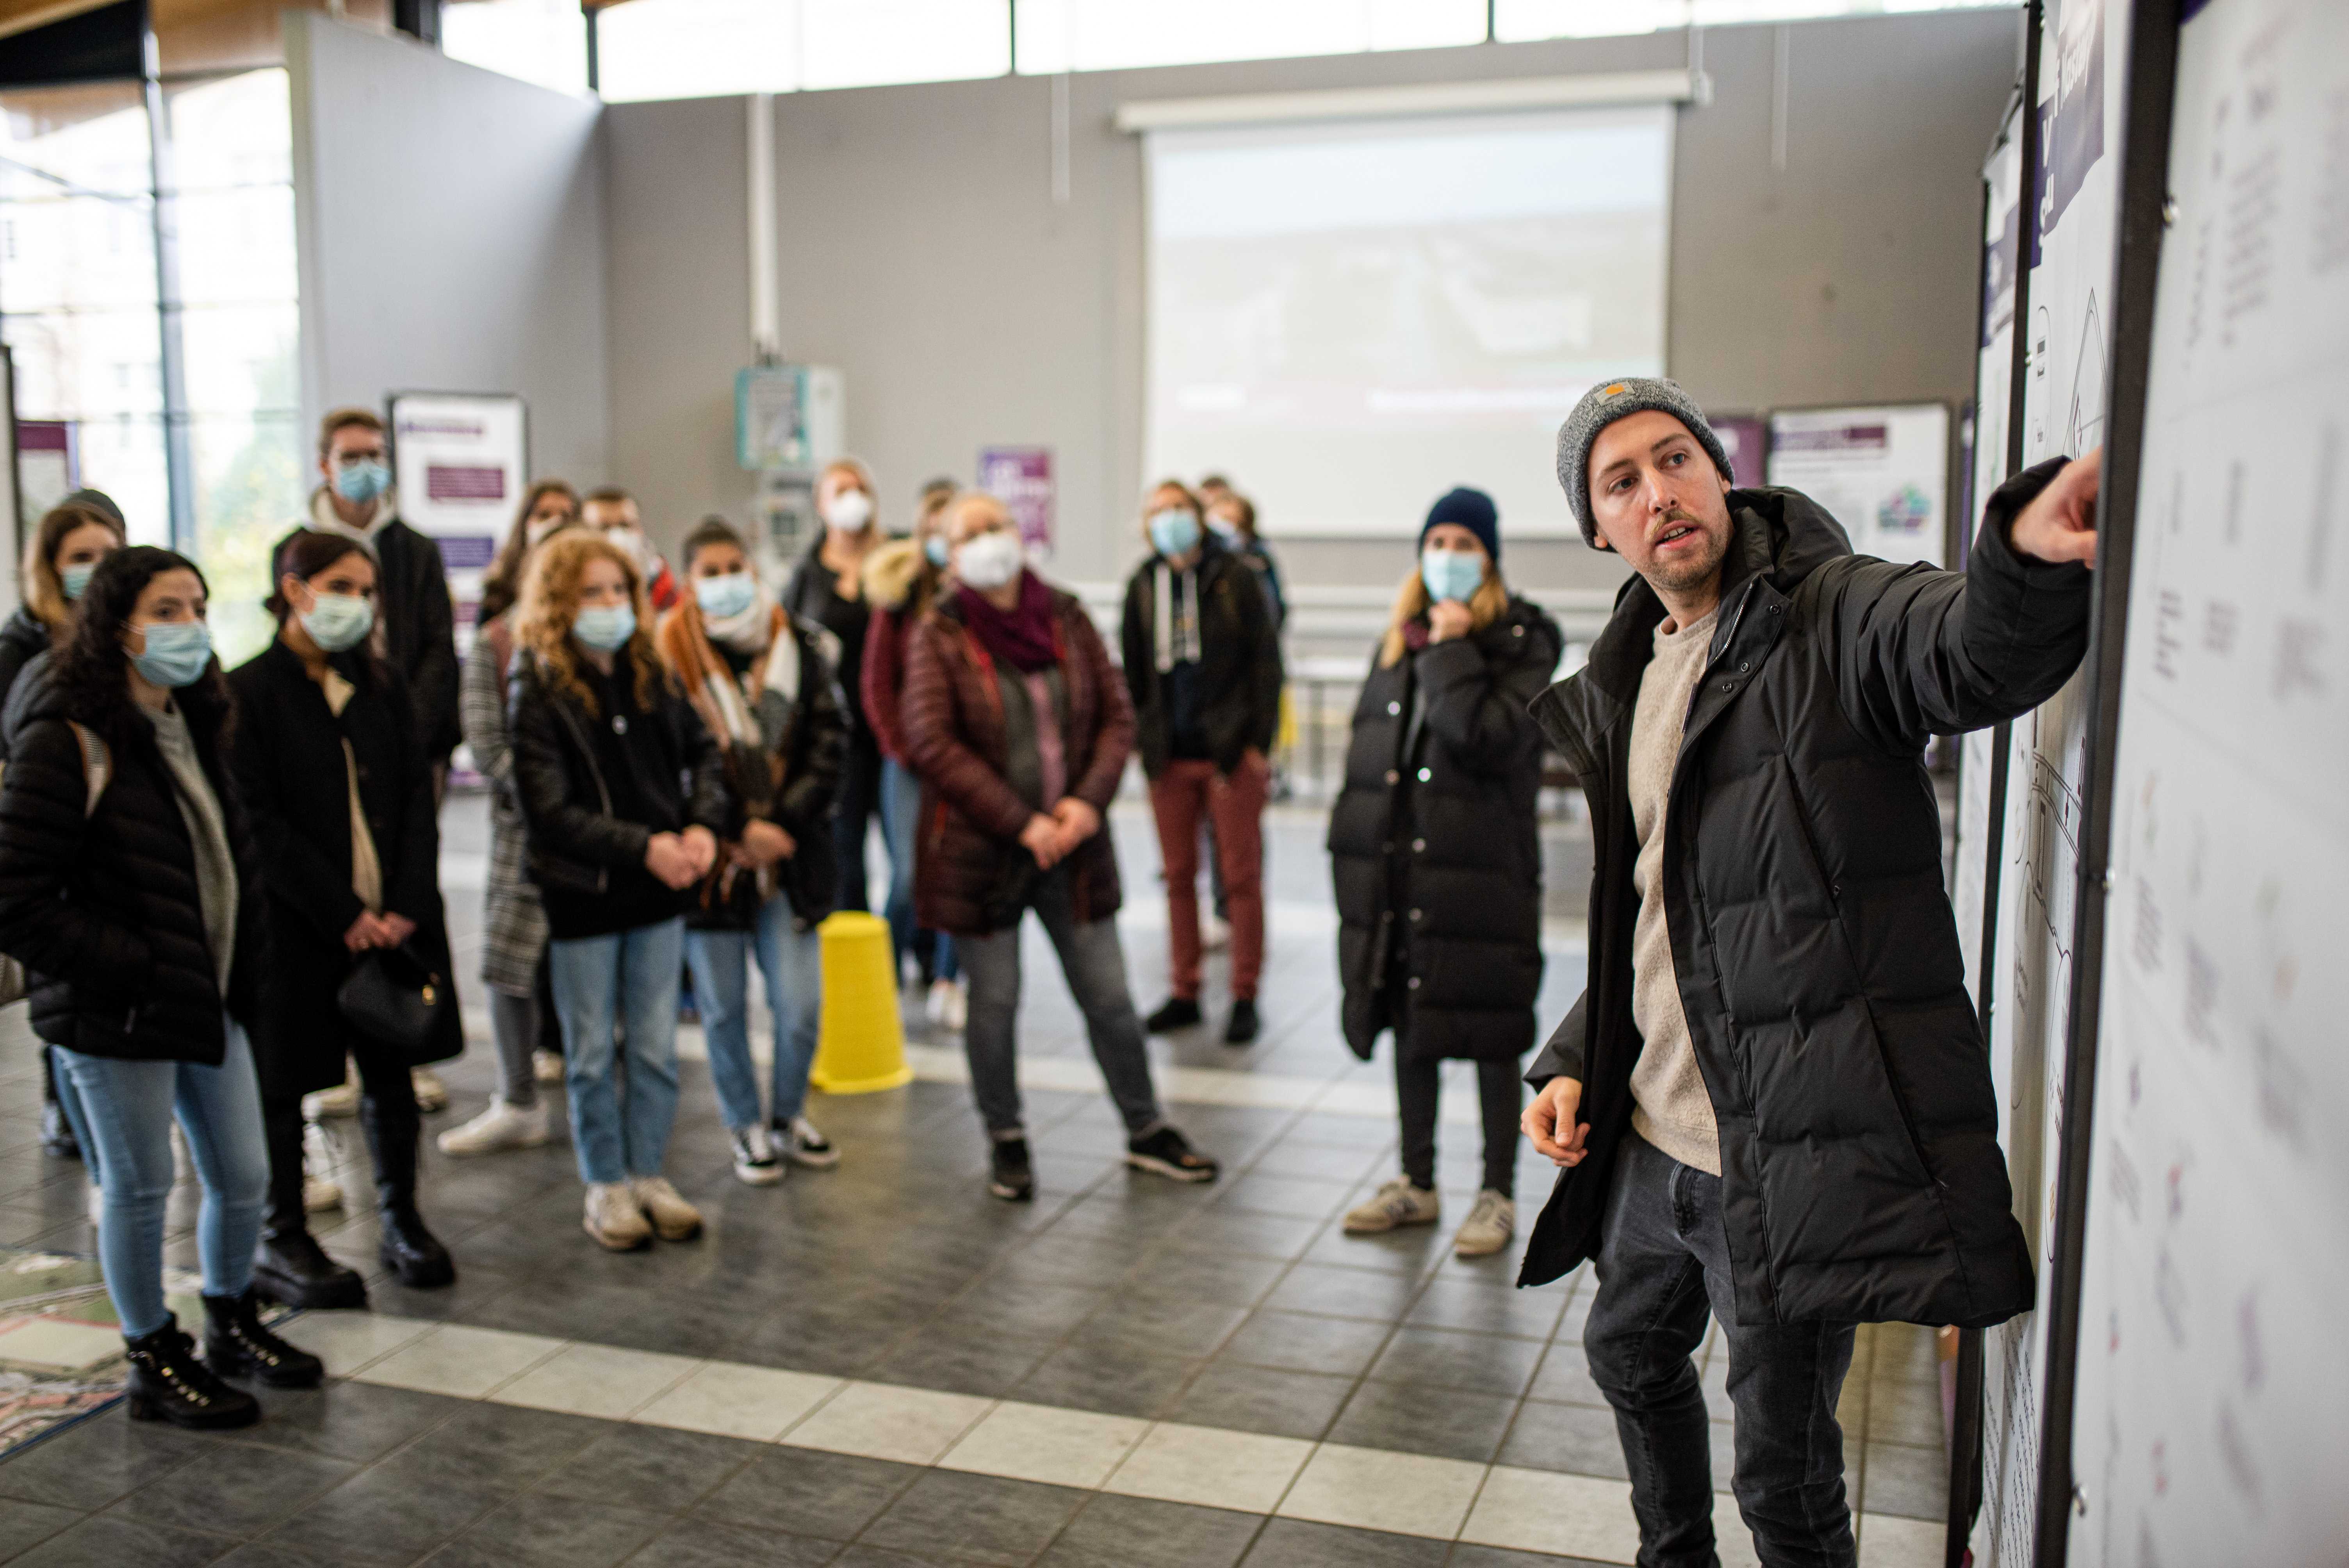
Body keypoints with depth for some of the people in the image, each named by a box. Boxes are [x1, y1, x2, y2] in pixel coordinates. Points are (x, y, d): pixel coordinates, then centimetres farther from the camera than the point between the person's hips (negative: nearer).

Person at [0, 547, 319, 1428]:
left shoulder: (192, 731, 11)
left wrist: (241, 967, 9)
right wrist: (134, 967, -19)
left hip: (210, 1002, 8)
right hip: (116, 1019, -7)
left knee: (243, 1178, 15)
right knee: (140, 1189, 7)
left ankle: (232, 1326, 37)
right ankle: (155, 1363, 25)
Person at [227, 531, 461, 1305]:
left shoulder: (379, 685, 10)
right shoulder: (248, 692, -6)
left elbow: (417, 796, 5)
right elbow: (259, 823, -11)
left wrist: (408, 903, -7)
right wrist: (345, 914, -15)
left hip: (394, 916, 5)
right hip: (295, 922, -4)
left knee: (392, 1070, 10)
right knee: (281, 1082, 6)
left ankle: (399, 1220, 24)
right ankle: (281, 1240, 19)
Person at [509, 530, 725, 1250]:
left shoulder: (650, 672, 3)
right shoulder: (538, 692, -10)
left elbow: (701, 751, 12)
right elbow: (548, 811, -15)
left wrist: (702, 826, -7)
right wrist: (643, 847, -21)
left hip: (659, 892, 4)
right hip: (581, 896, -4)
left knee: (656, 1047, 11)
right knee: (592, 1054, 10)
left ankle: (649, 1174, 25)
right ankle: (606, 1185, 24)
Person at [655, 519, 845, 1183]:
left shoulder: (799, 647, 3)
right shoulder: (671, 654, -5)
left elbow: (828, 743, 0)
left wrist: (778, 822, -10)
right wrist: (735, 832, -12)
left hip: (789, 857, 2)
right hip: (710, 856, -1)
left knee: (801, 1008, 1)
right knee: (724, 1009, 10)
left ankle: (789, 1115, 27)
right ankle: (746, 1127, 30)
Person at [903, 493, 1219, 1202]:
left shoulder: (1066, 619, 4)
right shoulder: (938, 636, -6)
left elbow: (1117, 716, 4)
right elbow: (933, 744, -14)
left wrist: (1089, 801, -12)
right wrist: (1020, 822, -18)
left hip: (1071, 843, 3)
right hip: (978, 848, -3)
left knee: (1108, 995, 10)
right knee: (994, 1001, 8)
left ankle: (1146, 1131, 26)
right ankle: (1006, 1142, 27)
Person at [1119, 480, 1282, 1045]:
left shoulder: (1234, 578, -4)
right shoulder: (1143, 585, 7)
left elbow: (1266, 661, -5)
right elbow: (1134, 670, 13)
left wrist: (1258, 741, -10)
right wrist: (1142, 738, 7)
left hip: (1231, 751, -4)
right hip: (1169, 754, 4)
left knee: (1241, 876, 2)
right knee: (1178, 876, 10)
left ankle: (1245, 998, 12)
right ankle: (1185, 993, 21)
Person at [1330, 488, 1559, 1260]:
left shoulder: (1522, 640, -5)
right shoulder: (1399, 640, 13)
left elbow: (1492, 740, -21)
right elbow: (1367, 746, 16)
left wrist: (1449, 651, -16)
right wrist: (1355, 851, 11)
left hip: (1483, 875, -6)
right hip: (1399, 870, 6)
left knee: (1491, 1037, 4)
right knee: (1410, 1028, 14)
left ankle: (1498, 1195, 18)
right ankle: (1417, 1183, 28)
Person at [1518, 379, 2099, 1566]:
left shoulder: (1835, 618, -12)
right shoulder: (1625, 687, 11)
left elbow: (1981, 654, -36)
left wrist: (2033, 556, -59)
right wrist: (1572, 1061, 7)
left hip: (1790, 1151, -8)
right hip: (1649, 1133, 8)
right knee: (1631, 1352, 28)